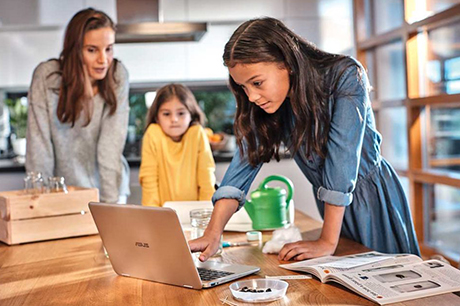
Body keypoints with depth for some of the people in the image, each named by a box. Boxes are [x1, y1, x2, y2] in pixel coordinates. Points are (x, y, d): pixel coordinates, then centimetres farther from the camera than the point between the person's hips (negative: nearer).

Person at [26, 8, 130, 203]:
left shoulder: (118, 76, -13)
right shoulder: (47, 75, -15)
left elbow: (112, 144, -16)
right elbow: (38, 144, -13)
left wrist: (111, 202, -20)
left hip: (108, 185, 0)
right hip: (62, 191, 0)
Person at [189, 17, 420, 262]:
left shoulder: (346, 77, -25)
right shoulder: (267, 105, -11)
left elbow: (342, 156, -31)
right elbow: (246, 159, -17)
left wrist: (328, 242, -32)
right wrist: (213, 234, -28)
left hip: (374, 198, -4)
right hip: (331, 206, 4)